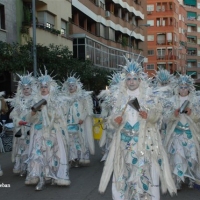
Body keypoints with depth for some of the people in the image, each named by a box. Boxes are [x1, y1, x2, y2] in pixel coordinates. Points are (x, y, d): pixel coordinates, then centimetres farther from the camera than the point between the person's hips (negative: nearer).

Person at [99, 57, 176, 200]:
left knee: (144, 165, -8)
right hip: (125, 137, 2)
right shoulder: (121, 97, 11)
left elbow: (157, 111, -4)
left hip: (144, 137, -2)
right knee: (126, 166, 2)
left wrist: (148, 115, -25)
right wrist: (116, 120, -14)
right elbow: (114, 115, 9)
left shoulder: (148, 95, 4)